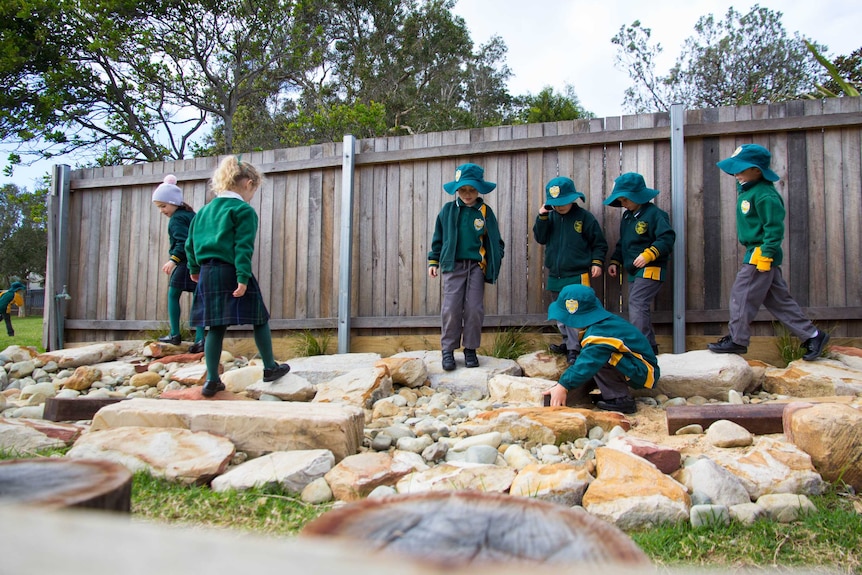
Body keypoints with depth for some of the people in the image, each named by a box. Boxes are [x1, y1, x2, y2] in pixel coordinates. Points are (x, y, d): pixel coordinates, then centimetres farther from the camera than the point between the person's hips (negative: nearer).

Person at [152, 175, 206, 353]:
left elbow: (183, 242, -21)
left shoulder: (176, 219, -9)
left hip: (186, 263, -8)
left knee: (172, 295, 8)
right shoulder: (190, 214, 17)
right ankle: (199, 339, 0)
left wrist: (173, 259, -26)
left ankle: (175, 335, 10)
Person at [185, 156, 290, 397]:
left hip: (207, 275, 6)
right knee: (259, 320, 10)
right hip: (232, 274, -6)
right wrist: (243, 278, -19)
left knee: (216, 328, 10)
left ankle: (212, 380, 9)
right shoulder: (244, 210, -5)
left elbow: (190, 243, 18)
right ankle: (270, 367, 20)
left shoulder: (204, 210, 16)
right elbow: (243, 248, -15)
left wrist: (194, 269, 30)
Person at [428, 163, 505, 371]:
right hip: (453, 266, 0)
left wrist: (495, 264, -2)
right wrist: (433, 261, 9)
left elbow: (495, 241, 8)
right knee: (451, 309, -5)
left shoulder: (485, 211, 3)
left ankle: (470, 349, 13)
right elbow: (438, 238, 12)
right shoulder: (448, 210, 4)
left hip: (476, 266, 0)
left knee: (474, 309, 0)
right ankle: (448, 349, 5)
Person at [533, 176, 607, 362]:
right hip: (555, 276, 6)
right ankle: (568, 343, 30)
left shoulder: (584, 217, -5)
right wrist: (542, 218, -11)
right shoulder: (550, 217, 6)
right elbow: (540, 238, 1)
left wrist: (597, 262, -10)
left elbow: (599, 243, 0)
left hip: (578, 276, -5)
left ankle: (573, 348, -2)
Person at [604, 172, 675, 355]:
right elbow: (622, 243, 26)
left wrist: (648, 255, -27)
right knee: (640, 310, 11)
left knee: (637, 307, -20)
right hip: (633, 271, 9)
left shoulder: (654, 213, -11)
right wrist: (615, 262, 17)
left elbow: (667, 238, -19)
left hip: (650, 270, -9)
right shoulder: (626, 217, 16)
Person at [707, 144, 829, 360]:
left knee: (742, 296, -3)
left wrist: (766, 254, -20)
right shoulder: (746, 190, 13)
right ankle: (811, 335, 18)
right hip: (758, 254, 10)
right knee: (778, 300, 13)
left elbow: (774, 227, -19)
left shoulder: (764, 195, -17)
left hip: (759, 254, -10)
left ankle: (737, 340, 8)